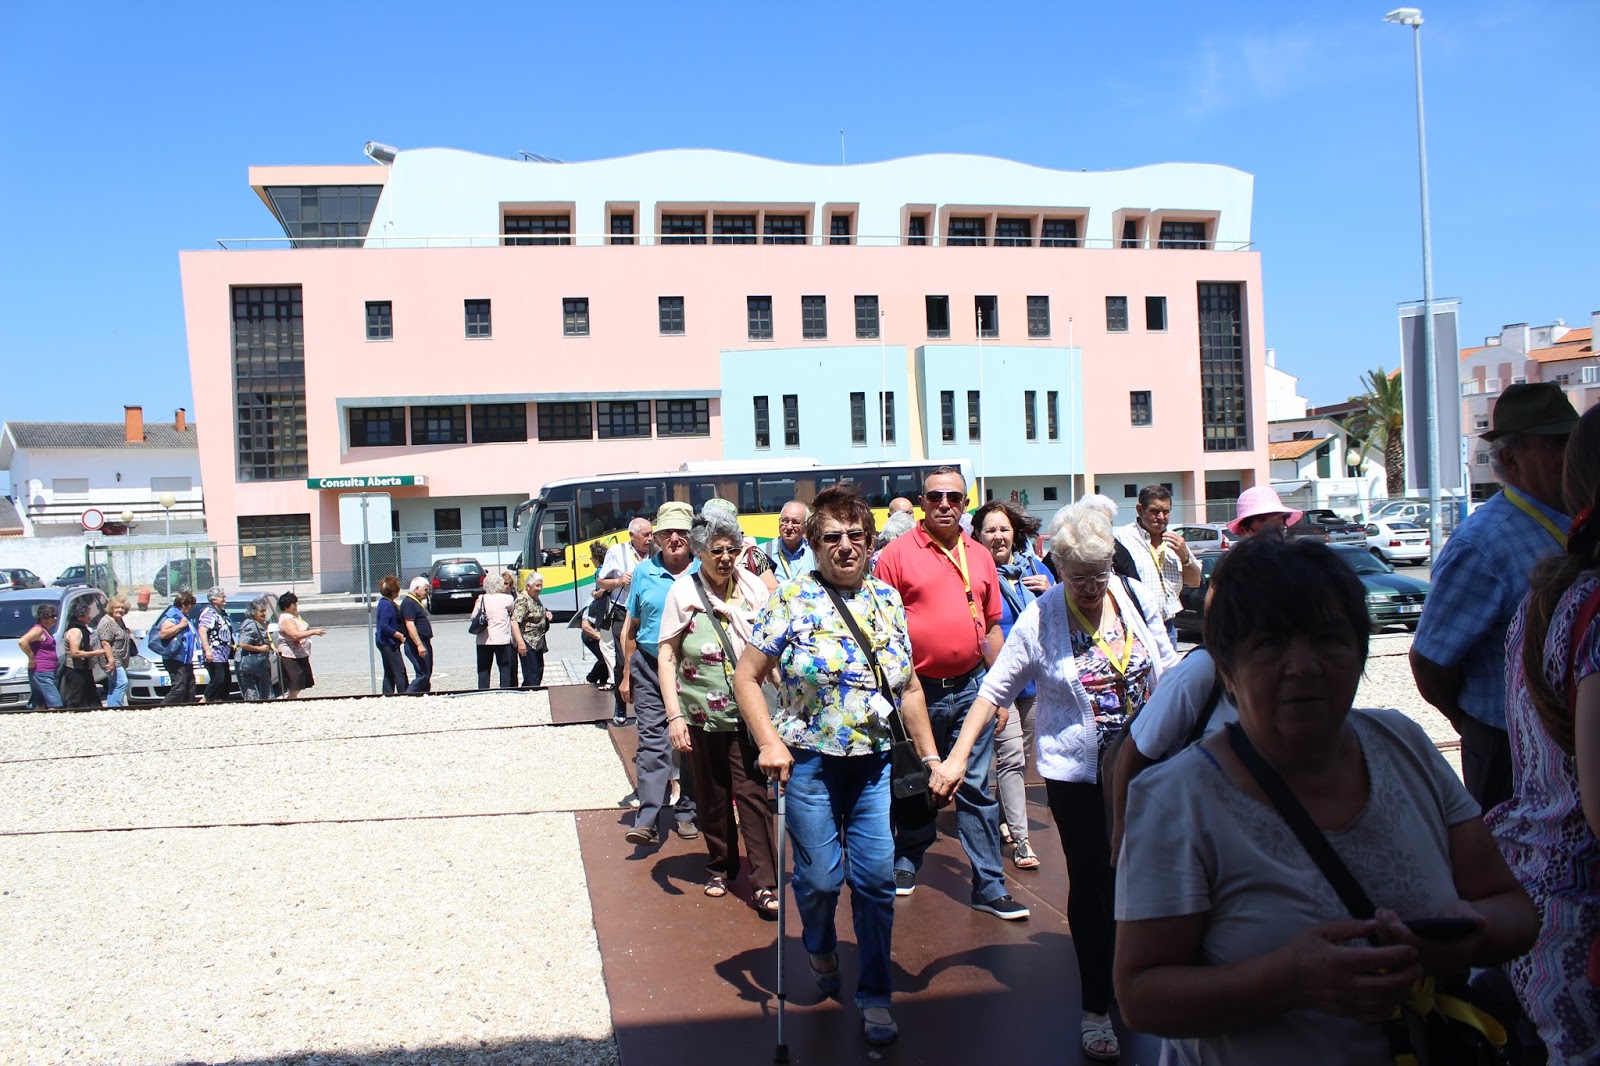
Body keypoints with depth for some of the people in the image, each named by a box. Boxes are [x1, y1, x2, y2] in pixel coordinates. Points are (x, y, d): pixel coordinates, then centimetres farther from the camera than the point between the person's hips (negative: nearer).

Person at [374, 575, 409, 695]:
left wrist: (400, 635, 16)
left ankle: (387, 695, 16)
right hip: (388, 643, -11)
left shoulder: (385, 602, 13)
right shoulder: (386, 605, -18)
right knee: (400, 672, -9)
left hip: (388, 644, 11)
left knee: (389, 673, 13)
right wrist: (400, 635, -19)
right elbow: (384, 626, -25)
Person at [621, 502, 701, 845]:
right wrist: (627, 674, 8)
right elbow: (631, 628, 9)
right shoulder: (643, 572, 4)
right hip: (649, 666, 0)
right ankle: (647, 819, -10)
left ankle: (686, 811, 22)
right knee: (652, 740, -7)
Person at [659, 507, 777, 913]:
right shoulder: (683, 591, -2)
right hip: (700, 713, 0)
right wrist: (674, 716, -9)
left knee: (752, 792, -6)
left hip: (747, 711, 0)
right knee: (712, 797, 12)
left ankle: (765, 884, -1)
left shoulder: (753, 587, 1)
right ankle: (721, 867, 31)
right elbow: (667, 657, -2)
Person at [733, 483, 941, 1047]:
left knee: (876, 879, 3)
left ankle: (875, 997, 19)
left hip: (874, 763, 3)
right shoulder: (792, 599, -7)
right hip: (809, 762, -3)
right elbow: (746, 677, -6)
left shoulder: (887, 599, 6)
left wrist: (930, 755, 7)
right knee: (821, 877, 4)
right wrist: (769, 743, -16)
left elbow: (909, 687, 11)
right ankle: (820, 949, 38)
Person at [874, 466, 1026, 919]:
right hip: (917, 689, -2)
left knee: (976, 788, 5)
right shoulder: (897, 553, -4)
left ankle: (990, 888, 11)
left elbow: (992, 627, 14)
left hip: (972, 688, 3)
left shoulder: (980, 557, 9)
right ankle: (906, 862, 33)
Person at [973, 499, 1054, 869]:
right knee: (1011, 756, -10)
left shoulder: (1035, 568, 7)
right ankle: (1019, 839, -6)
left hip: (1035, 678, 6)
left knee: (1021, 756, 16)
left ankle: (1003, 815, 34)